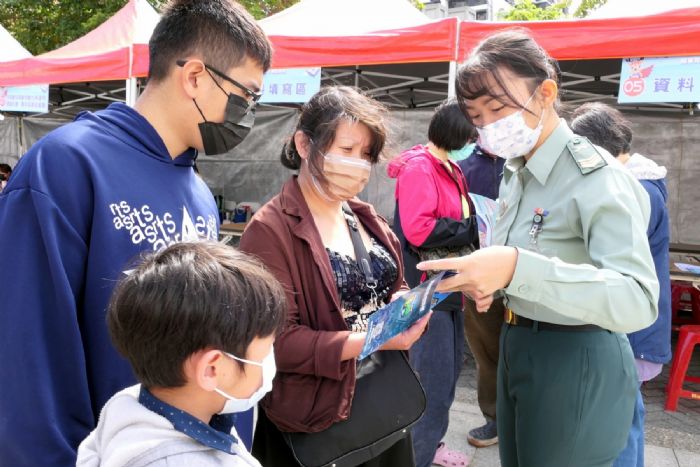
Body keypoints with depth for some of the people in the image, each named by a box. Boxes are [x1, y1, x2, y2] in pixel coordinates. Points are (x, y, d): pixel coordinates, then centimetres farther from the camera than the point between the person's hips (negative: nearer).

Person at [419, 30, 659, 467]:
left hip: (577, 364, -8)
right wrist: (489, 278, -4)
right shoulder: (516, 172, 5)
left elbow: (638, 301, -32)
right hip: (517, 348, 8)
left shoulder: (598, 177, -21)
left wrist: (517, 268, -43)